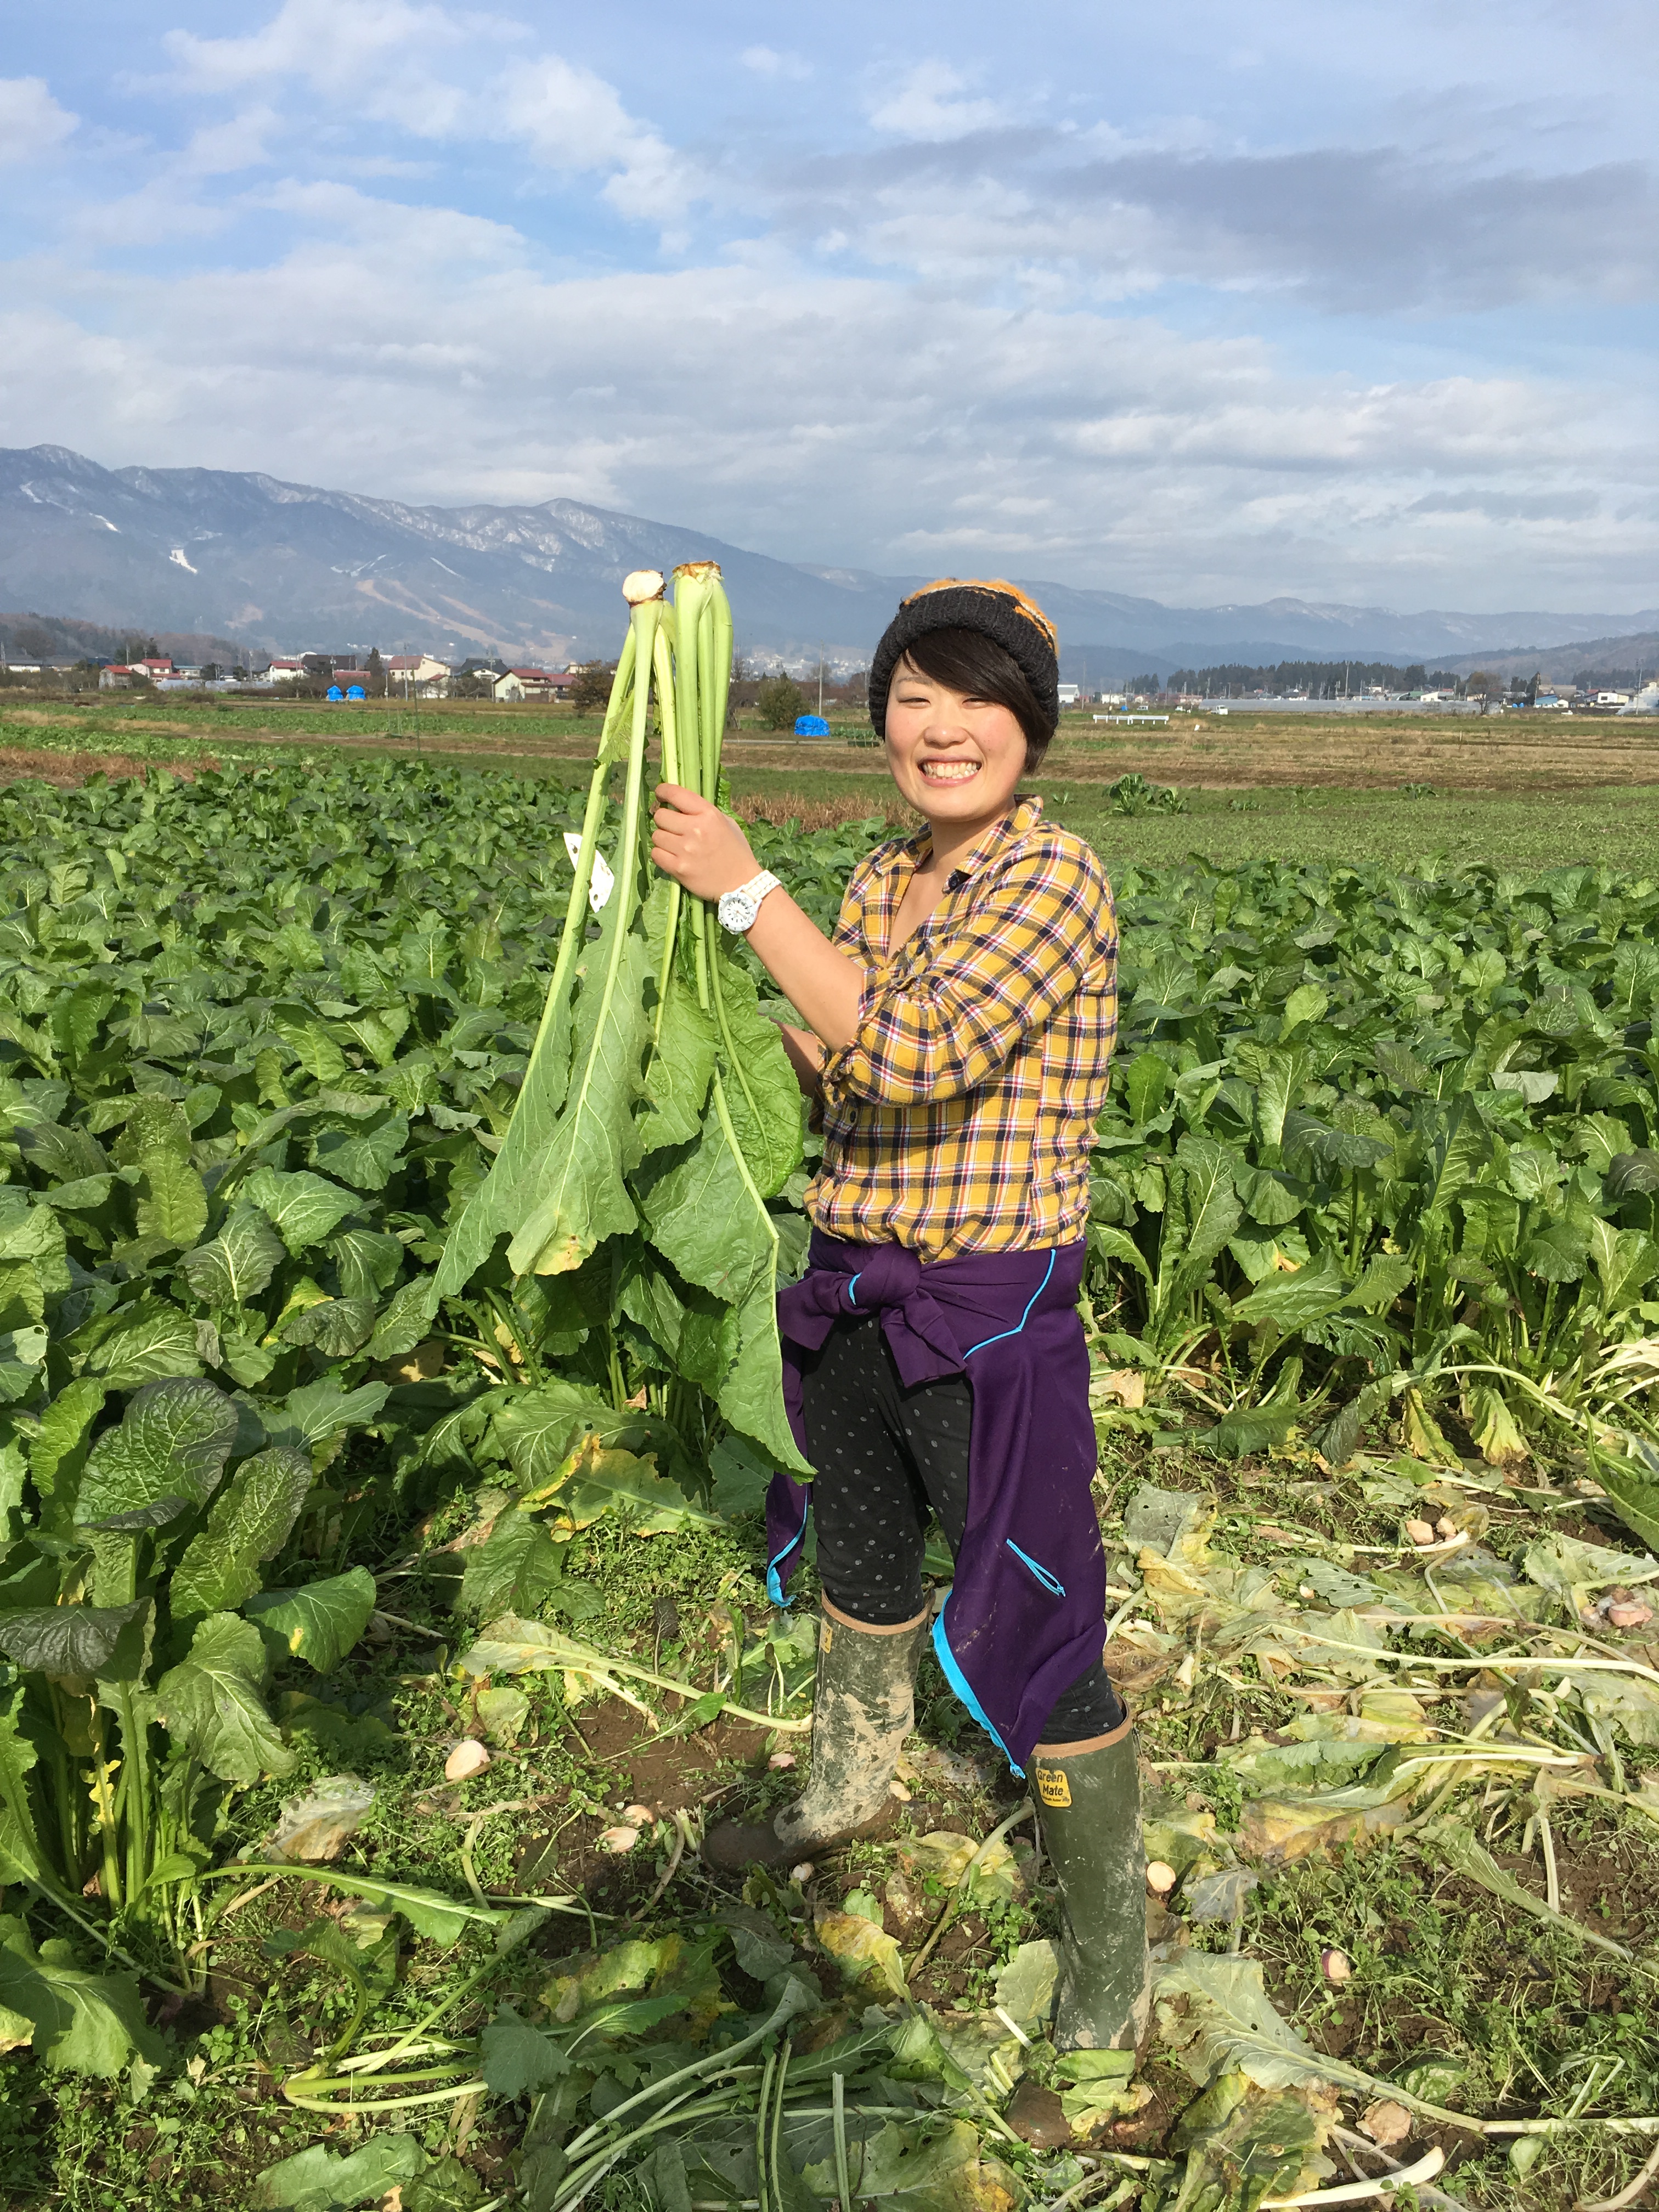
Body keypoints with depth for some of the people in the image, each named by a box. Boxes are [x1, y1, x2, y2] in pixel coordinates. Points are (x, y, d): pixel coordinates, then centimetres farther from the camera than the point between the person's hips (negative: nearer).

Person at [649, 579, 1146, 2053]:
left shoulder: (1055, 878, -17)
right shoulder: (883, 880, 7)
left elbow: (915, 1059, -30)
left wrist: (746, 889, -26)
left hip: (991, 1316, -7)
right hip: (852, 1292, 8)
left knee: (1039, 1639, 2)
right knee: (861, 1559, 27)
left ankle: (1109, 1982, 25)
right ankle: (849, 1794, 54)